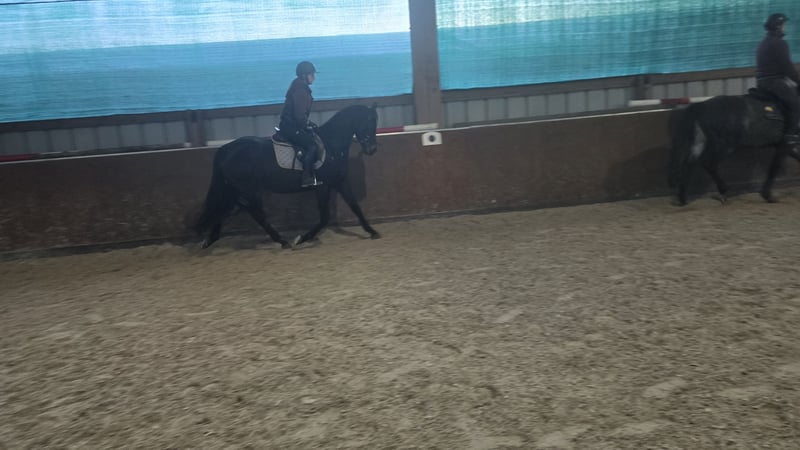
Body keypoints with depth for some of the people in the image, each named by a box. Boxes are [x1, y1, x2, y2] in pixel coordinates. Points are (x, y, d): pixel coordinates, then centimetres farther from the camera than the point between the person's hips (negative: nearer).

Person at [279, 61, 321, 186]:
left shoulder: (299, 87, 15)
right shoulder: (300, 90, -18)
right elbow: (300, 115, -24)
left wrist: (309, 124, 13)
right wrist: (308, 125, -9)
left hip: (291, 125, 11)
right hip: (291, 127, -11)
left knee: (315, 136, 14)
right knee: (312, 144, -19)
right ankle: (307, 179, -20)